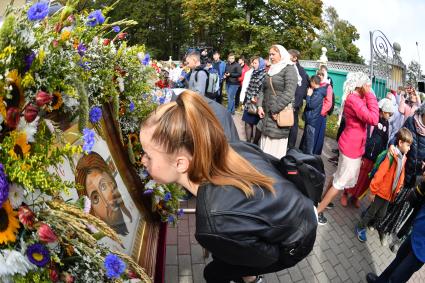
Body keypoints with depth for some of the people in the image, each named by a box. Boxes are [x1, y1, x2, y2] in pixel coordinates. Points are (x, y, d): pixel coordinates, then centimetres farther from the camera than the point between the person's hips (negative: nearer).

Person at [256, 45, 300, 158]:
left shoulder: (289, 69, -7)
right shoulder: (271, 70, 17)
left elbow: (289, 93, -18)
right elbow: (264, 90, 17)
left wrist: (276, 110, -19)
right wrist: (260, 105, 3)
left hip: (280, 113, -7)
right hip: (266, 113, 7)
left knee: (276, 144, -3)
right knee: (265, 141, 12)